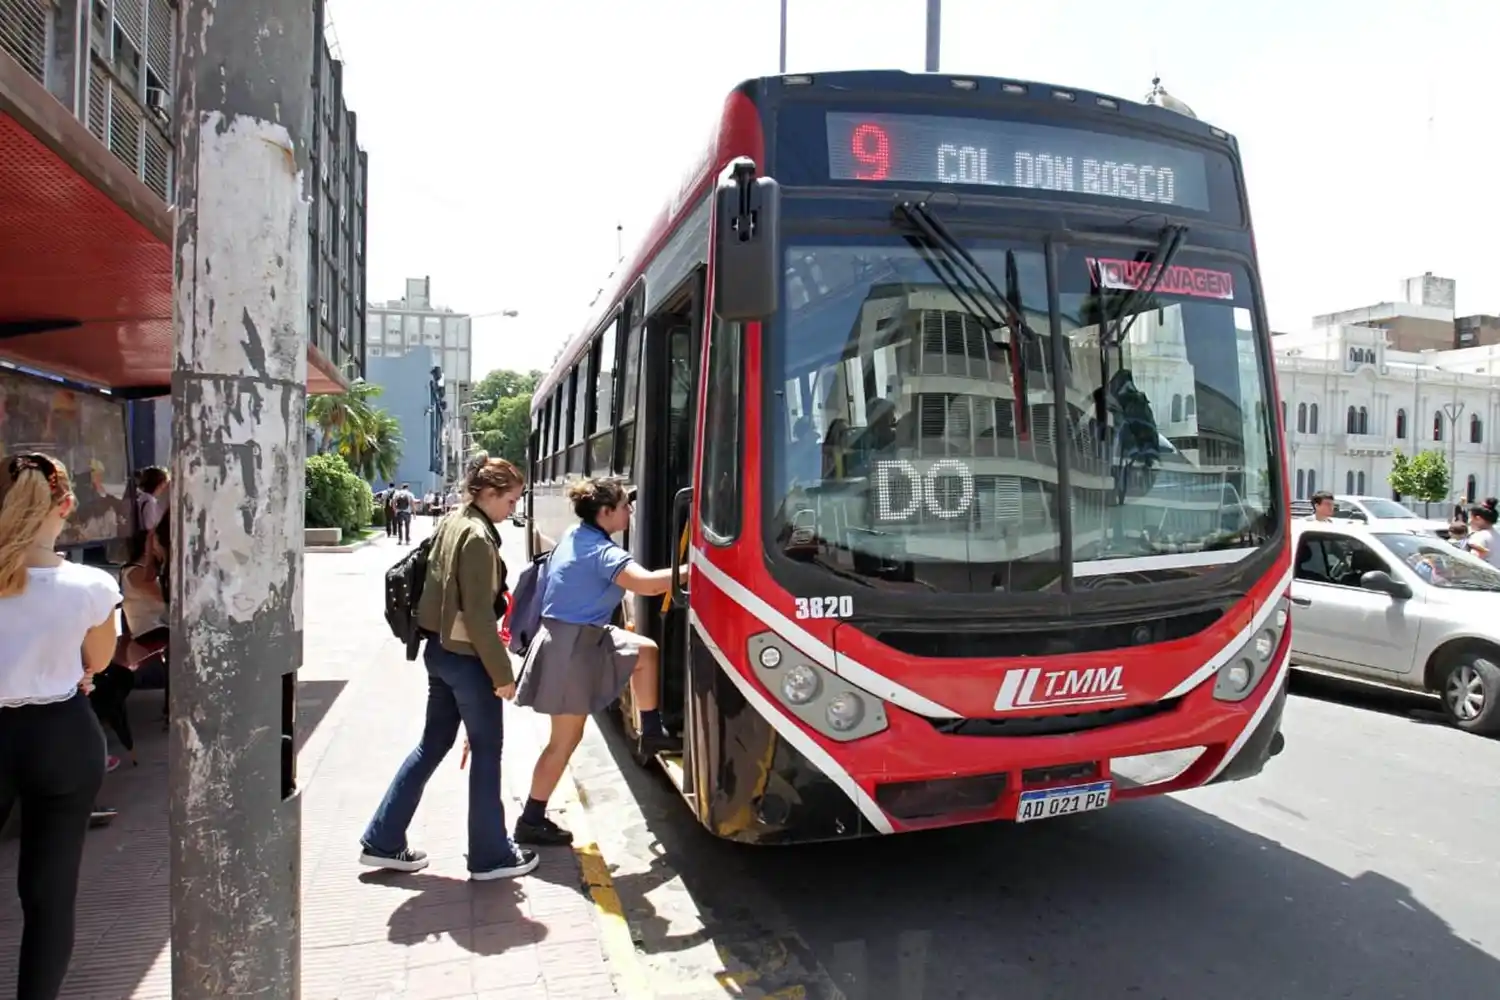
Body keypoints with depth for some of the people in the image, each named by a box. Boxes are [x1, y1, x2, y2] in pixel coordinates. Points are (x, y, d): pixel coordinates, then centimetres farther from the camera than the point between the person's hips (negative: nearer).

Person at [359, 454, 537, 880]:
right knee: (486, 752, 3)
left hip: (440, 650, 9)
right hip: (466, 655, -9)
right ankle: (491, 855, 15)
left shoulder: (451, 524, 10)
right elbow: (479, 615, -21)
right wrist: (502, 672, -16)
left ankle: (383, 841, 25)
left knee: (433, 744, 18)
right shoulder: (478, 537, -19)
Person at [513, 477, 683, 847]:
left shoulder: (574, 538, 7)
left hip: (573, 638, 10)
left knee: (646, 651, 18)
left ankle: (651, 732, 24)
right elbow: (646, 583, -36)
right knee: (566, 738, 2)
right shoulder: (601, 551, -22)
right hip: (573, 647, -9)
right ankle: (532, 821, 13)